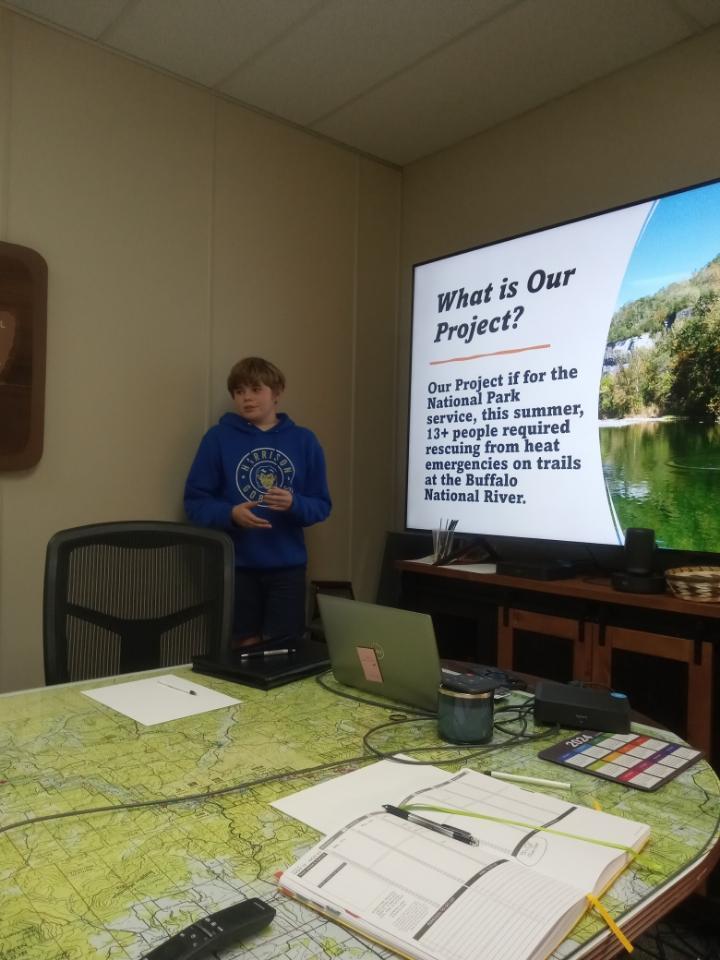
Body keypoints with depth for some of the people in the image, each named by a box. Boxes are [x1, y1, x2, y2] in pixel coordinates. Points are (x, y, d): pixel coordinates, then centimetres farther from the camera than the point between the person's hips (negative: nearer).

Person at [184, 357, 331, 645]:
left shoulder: (303, 440, 2)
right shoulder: (218, 438, -2)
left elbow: (321, 505, 3)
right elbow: (195, 501, -2)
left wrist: (294, 504, -17)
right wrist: (230, 514, -20)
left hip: (287, 565, 1)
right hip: (236, 565, -1)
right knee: (244, 647, 10)